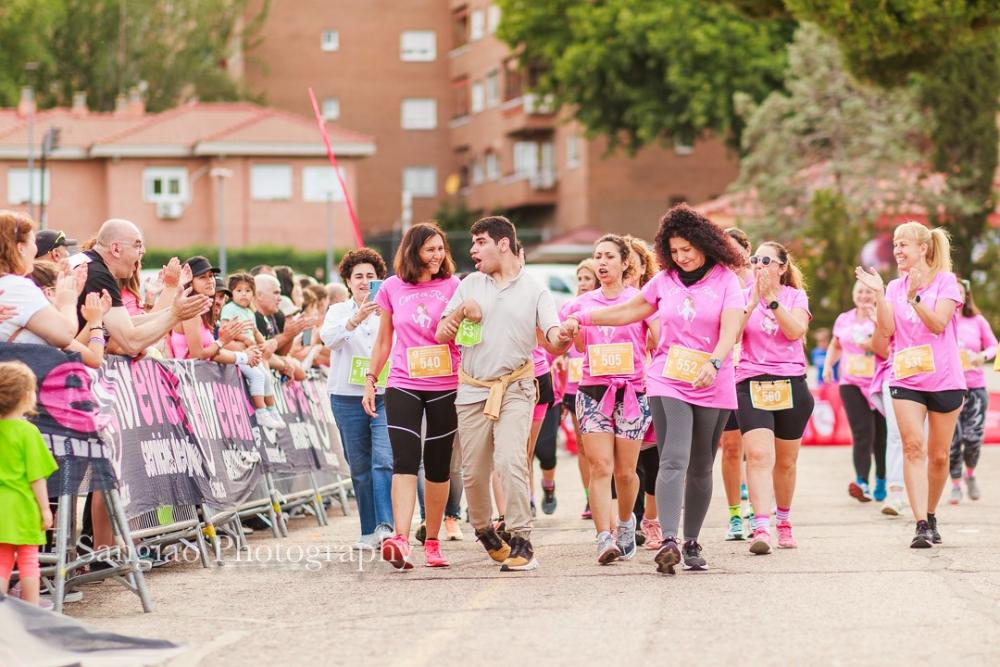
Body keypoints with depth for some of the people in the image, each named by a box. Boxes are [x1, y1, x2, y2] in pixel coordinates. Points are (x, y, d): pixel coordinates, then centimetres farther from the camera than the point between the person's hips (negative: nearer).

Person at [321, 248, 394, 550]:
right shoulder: (339, 311, 9)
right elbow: (329, 338, -12)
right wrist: (356, 319, -30)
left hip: (385, 396, -1)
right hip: (348, 397, 2)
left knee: (384, 461, -17)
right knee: (360, 468, 6)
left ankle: (385, 525, -24)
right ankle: (369, 531, 12)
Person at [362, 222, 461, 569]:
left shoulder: (452, 286, 3)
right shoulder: (392, 289, 6)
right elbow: (383, 340, 14)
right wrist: (371, 380, 12)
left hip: (446, 387, 0)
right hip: (403, 385, 0)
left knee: (438, 467, 6)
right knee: (404, 462, -14)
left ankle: (432, 541, 18)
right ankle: (401, 540, -25)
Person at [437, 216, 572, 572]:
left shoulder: (535, 291, 1)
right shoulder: (470, 284, 9)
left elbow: (552, 341, -8)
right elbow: (442, 336, 10)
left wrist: (563, 339, -32)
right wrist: (459, 312, -10)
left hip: (514, 388, -3)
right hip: (472, 391, 3)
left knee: (509, 461, -22)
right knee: (473, 473, 7)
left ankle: (521, 542, -18)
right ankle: (484, 531, 32)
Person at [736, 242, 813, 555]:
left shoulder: (795, 296, 7)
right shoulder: (744, 296, 7)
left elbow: (795, 330, -12)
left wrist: (771, 299, -17)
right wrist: (753, 301, -15)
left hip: (791, 384, 1)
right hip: (752, 384, -1)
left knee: (785, 461, 13)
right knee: (759, 455, -19)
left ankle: (783, 521, 34)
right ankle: (761, 528, -28)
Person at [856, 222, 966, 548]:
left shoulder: (945, 281, -1)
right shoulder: (895, 287, 10)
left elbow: (938, 323, -13)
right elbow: (887, 330, -1)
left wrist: (914, 298, -24)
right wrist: (878, 293, -8)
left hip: (944, 380, -2)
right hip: (906, 380, 2)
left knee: (938, 455, 6)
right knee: (914, 447, -14)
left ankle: (931, 516, 25)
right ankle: (921, 526, -19)